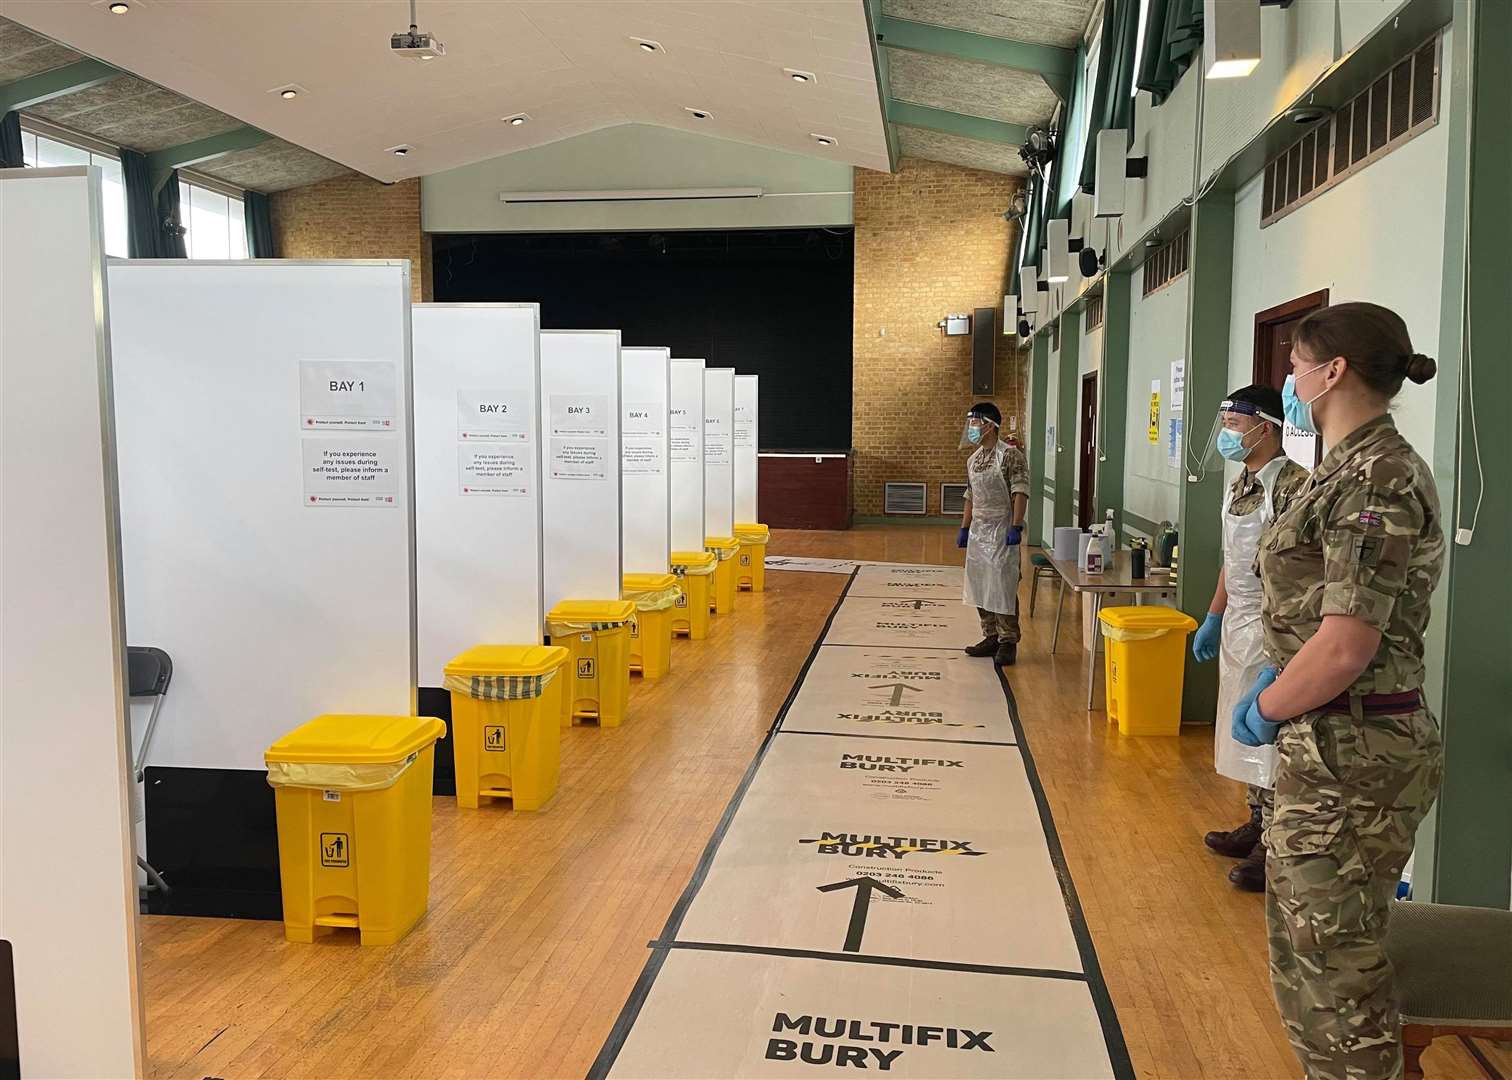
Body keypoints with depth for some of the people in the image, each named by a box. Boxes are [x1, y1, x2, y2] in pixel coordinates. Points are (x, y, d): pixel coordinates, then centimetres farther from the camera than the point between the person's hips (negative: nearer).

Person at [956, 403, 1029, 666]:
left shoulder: (1010, 455, -11)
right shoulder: (972, 460, 12)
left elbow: (1020, 493, -16)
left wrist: (1016, 527, -22)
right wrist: (964, 529, 17)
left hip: (1001, 531, -8)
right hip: (978, 531, 8)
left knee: (1003, 588, -6)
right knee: (979, 588, 11)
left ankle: (1008, 643, 1)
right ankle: (991, 637, 21)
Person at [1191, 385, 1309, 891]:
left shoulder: (1292, 484, -18)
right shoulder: (1240, 482, 11)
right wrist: (1213, 618, 22)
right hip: (1237, 627, 9)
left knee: (1270, 737, -2)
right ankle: (1257, 825, 30)